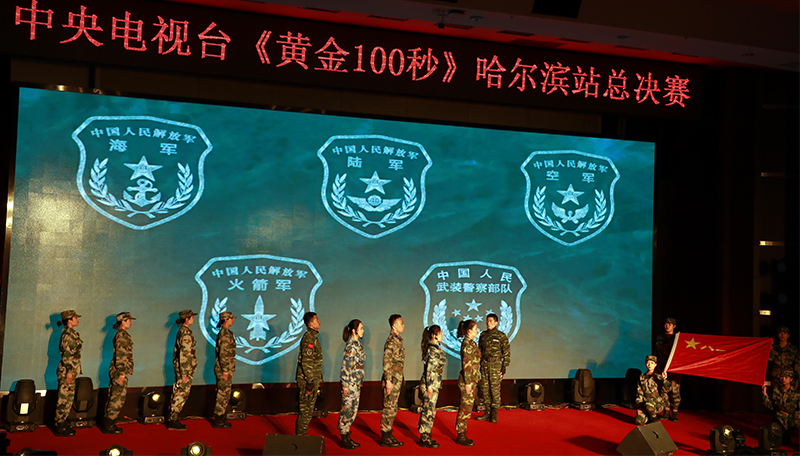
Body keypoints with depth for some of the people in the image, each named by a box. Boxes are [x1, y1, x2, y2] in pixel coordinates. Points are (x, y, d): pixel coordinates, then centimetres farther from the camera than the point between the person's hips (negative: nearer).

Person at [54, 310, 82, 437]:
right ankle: (60, 427, 3)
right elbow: (67, 355, -20)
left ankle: (62, 423, 22)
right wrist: (69, 371, -21)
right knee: (64, 399, -3)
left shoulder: (72, 333, 14)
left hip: (71, 371, 10)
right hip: (67, 371, -10)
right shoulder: (68, 334, -16)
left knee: (68, 398, 14)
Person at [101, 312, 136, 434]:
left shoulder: (121, 334, 15)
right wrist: (122, 372, -21)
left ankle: (107, 423, 19)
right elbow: (120, 355, -21)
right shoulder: (122, 335, -16)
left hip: (116, 370, 10)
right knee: (118, 398, -6)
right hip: (120, 370, -10)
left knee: (114, 397, 13)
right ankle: (108, 425, -2)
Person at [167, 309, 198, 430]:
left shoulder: (181, 331, 12)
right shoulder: (186, 334, -19)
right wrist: (184, 373, -21)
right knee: (181, 394, -3)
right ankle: (173, 422, 2)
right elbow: (184, 354, -22)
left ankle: (172, 420, 21)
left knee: (177, 393, 15)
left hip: (178, 366, 10)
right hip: (185, 367, -10)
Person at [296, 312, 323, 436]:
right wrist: (310, 381, -22)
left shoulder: (313, 337, 15)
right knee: (306, 410, -3)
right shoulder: (309, 338, -17)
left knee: (308, 409, 16)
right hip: (307, 380, -10)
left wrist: (318, 379, 22)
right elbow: (306, 362, -22)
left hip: (313, 379, 10)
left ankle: (299, 434, 24)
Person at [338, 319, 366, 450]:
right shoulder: (351, 346, -17)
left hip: (357, 382, 9)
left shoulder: (358, 344, 11)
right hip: (351, 382, -9)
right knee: (347, 409, 0)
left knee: (353, 410, 14)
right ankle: (344, 440, 8)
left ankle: (347, 437, 23)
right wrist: (345, 385, -19)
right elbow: (345, 366, -19)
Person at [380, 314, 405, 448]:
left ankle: (388, 435, 22)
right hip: (392, 380, -9)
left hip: (397, 380, 9)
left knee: (392, 409, 14)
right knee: (389, 409, -3)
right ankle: (385, 438, 4)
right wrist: (388, 381, -22)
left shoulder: (398, 340, 14)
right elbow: (386, 362, -20)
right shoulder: (391, 341, -16)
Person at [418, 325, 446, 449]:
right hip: (431, 383, -10)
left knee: (426, 410, 14)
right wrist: (430, 387, -20)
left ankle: (424, 436, 22)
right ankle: (425, 439, 5)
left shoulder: (431, 348, 12)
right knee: (429, 411, -2)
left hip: (432, 383, 10)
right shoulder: (434, 350, -17)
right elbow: (430, 370, -20)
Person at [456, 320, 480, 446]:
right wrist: (468, 382, -20)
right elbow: (466, 364, -20)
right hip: (468, 380, -10)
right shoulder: (467, 344, -17)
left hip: (472, 380, 10)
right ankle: (460, 436, 5)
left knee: (466, 407, 14)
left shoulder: (471, 343, 13)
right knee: (465, 407, -3)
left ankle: (462, 434, 21)